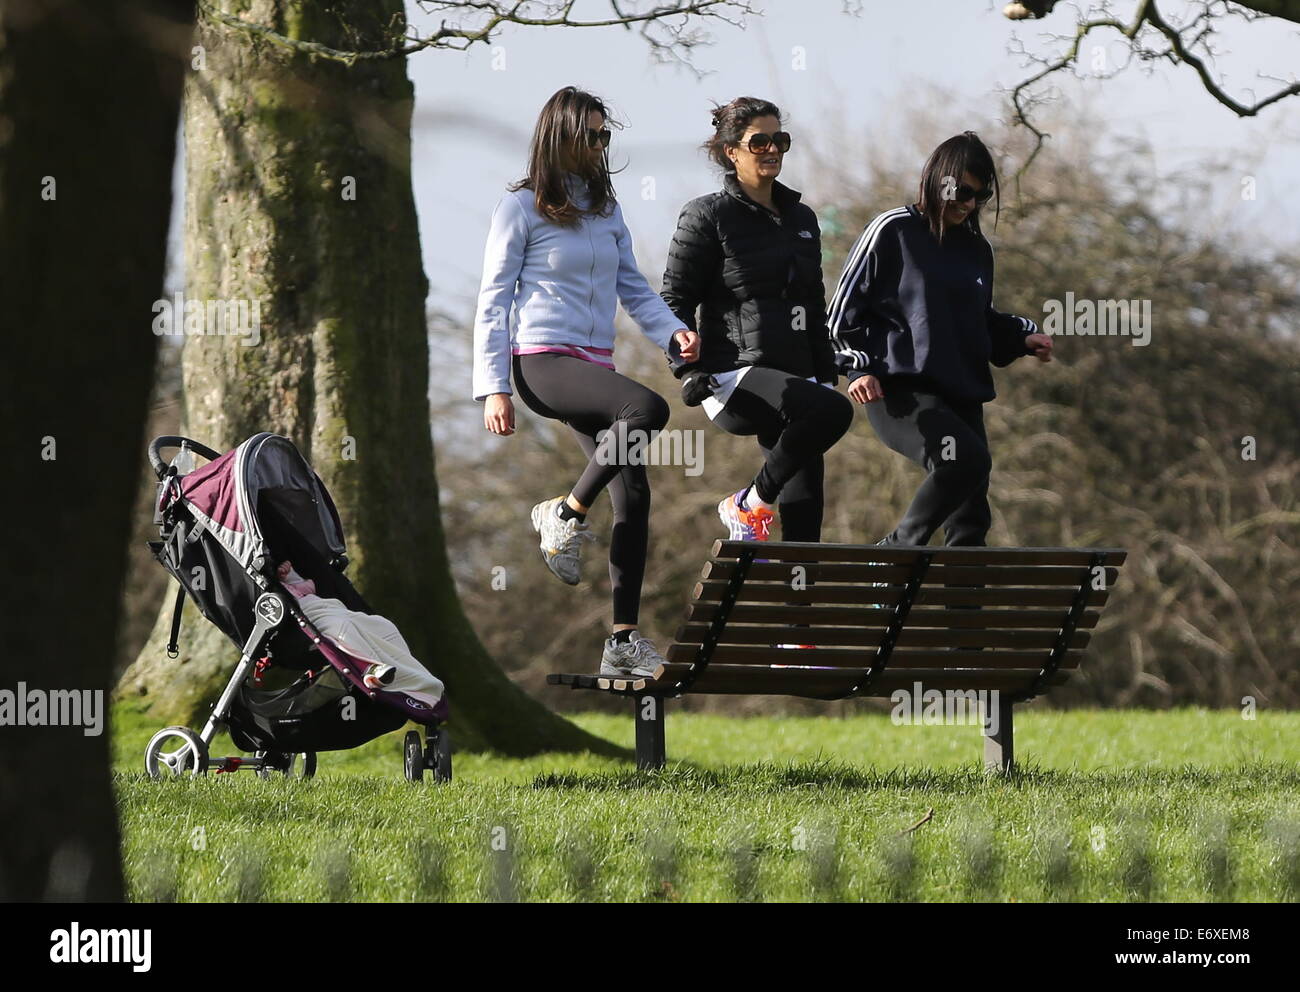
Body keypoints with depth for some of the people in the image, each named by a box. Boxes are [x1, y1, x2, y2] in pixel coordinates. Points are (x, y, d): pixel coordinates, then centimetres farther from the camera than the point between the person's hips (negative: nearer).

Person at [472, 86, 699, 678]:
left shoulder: (606, 210, 17)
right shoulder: (521, 207, -1)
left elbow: (633, 289, 19)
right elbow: (494, 301, -2)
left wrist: (672, 331, -1)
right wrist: (493, 388, -9)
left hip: (596, 364, 7)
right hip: (543, 361, -7)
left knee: (633, 495, -5)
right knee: (648, 408, -31)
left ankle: (623, 641, -2)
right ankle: (567, 514, -13)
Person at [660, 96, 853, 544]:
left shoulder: (801, 218, 19)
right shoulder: (708, 216, -1)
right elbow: (674, 300, -3)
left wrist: (826, 374, 18)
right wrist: (689, 369, -14)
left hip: (793, 378, 7)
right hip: (735, 379, -7)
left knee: (805, 504, -2)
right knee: (833, 411, -30)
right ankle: (751, 503, -13)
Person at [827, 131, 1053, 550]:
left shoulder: (977, 249, 18)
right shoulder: (892, 231, -1)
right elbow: (846, 304, 0)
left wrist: (1022, 338, 13)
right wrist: (860, 366, -10)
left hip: (962, 396, 7)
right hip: (902, 394, -7)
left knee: (970, 519, -1)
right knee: (967, 459, -30)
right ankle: (900, 548, -14)